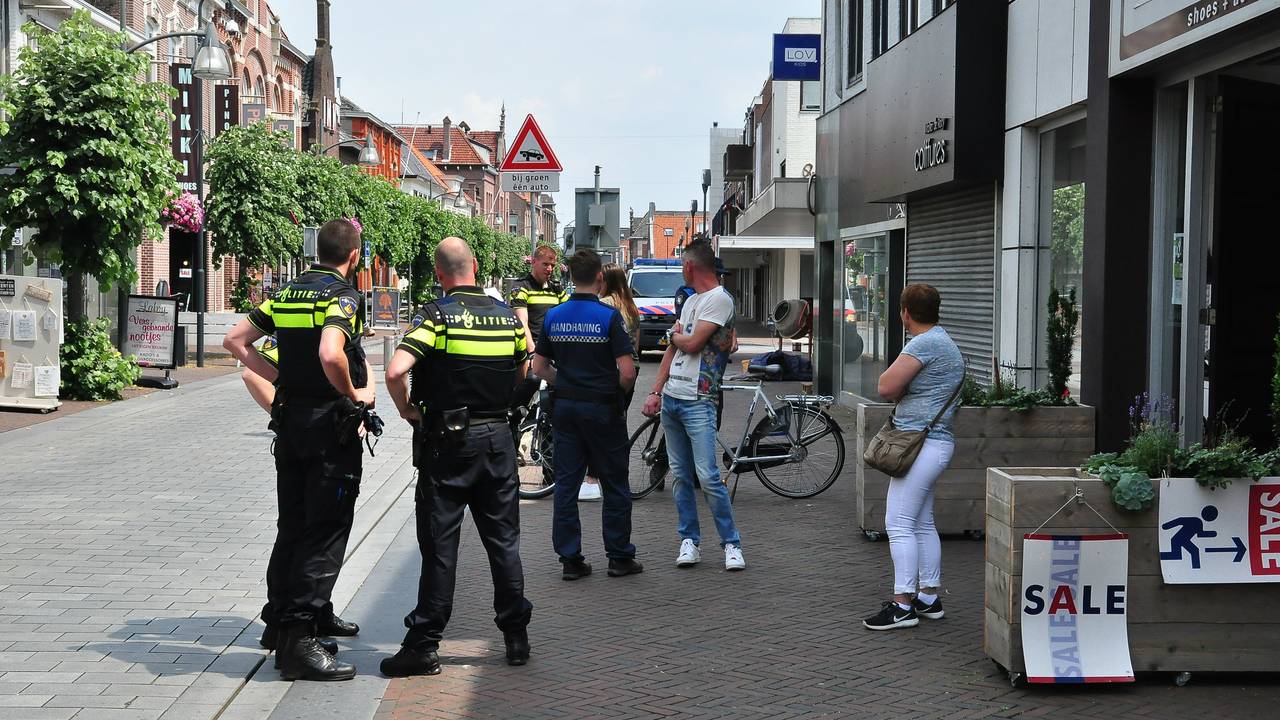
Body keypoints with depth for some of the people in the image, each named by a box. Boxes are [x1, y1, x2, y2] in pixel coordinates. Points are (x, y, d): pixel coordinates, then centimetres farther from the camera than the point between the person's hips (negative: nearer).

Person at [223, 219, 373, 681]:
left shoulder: (287, 294, 9)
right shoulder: (344, 297, -14)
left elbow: (235, 341, 9)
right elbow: (330, 354, -31)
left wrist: (282, 379, 10)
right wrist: (352, 394, -15)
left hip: (290, 421, 8)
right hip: (331, 423, -8)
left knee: (293, 526, 18)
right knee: (325, 534, -4)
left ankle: (282, 618, 29)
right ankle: (298, 641, -6)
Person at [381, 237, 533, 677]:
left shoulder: (437, 315, -12)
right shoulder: (507, 315, 5)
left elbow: (396, 370, -23)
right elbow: (522, 373, 17)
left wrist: (407, 410, -7)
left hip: (447, 442, -4)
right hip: (498, 437, 4)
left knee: (440, 544, 0)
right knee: (504, 540, 12)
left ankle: (425, 644, 4)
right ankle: (516, 636, 16)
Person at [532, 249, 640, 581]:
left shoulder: (553, 316, 2)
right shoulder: (609, 316, -13)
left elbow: (539, 367, 6)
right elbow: (627, 371, -17)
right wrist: (622, 393, 2)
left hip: (565, 406, 4)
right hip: (602, 408, -4)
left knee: (566, 484, 8)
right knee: (614, 485, 7)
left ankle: (570, 559, 9)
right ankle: (620, 557, 12)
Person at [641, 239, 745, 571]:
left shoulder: (719, 299, -9)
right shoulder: (691, 301, 19)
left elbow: (692, 344, -16)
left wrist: (675, 334, 6)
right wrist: (655, 392, 13)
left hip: (698, 403, -8)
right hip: (670, 399, 9)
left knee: (708, 476, -11)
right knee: (681, 475, 8)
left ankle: (731, 543, -2)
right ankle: (689, 541, 14)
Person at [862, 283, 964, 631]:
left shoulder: (925, 343, -16)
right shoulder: (944, 342, 17)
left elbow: (886, 387, -19)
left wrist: (898, 389, 1)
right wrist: (903, 391, 0)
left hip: (922, 443, -11)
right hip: (934, 442, 11)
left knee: (899, 523, -9)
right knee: (922, 523, 15)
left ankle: (903, 605, -8)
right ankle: (929, 598, 21)